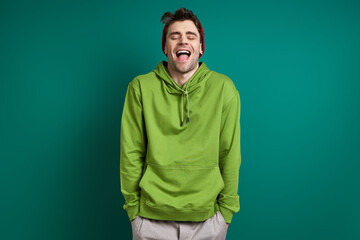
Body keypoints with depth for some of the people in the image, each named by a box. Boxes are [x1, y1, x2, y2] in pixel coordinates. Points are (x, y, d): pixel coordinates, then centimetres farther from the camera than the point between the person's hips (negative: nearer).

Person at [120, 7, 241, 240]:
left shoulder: (223, 88, -5)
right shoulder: (141, 87, -4)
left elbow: (230, 154, -2)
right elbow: (131, 153, -1)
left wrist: (227, 209, -1)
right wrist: (133, 206, -2)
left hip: (208, 217, 1)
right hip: (151, 216, 0)